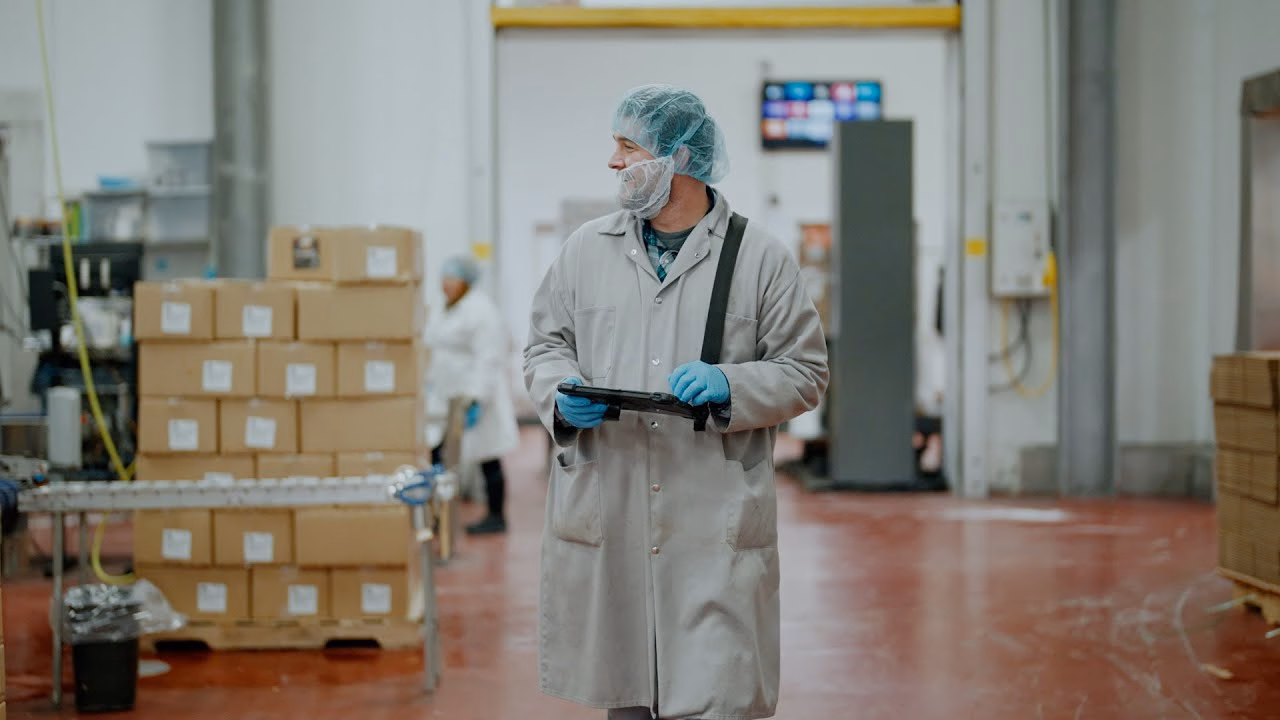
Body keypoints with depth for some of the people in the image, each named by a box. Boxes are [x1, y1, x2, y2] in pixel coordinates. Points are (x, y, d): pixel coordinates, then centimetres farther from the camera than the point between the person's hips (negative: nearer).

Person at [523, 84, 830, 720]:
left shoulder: (762, 258, 1)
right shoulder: (585, 249, 10)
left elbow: (806, 372, 4)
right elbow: (544, 344, 16)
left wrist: (729, 387, -14)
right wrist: (563, 394, -5)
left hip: (716, 527, -3)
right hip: (604, 518, 3)